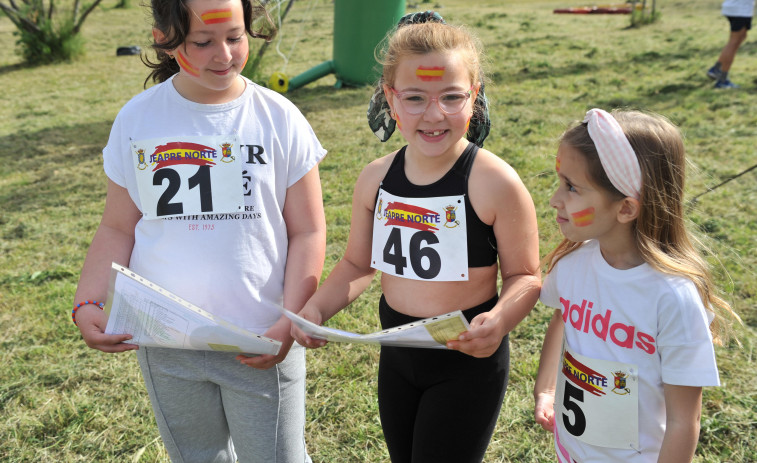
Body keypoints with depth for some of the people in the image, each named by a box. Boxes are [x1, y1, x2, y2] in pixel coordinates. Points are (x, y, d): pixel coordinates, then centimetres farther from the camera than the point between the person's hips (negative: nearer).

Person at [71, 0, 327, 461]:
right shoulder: (137, 119, -1)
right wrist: (88, 305, -11)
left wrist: (290, 322, -15)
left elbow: (308, 233, -4)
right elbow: (118, 229, 4)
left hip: (260, 345, -2)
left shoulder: (278, 118, -6)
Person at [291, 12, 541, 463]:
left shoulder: (495, 184, -20)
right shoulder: (376, 180, -5)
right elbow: (359, 264, 7)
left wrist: (499, 320, -32)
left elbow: (525, 275, -13)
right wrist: (315, 308, -9)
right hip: (397, 355, 5)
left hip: (468, 362, -5)